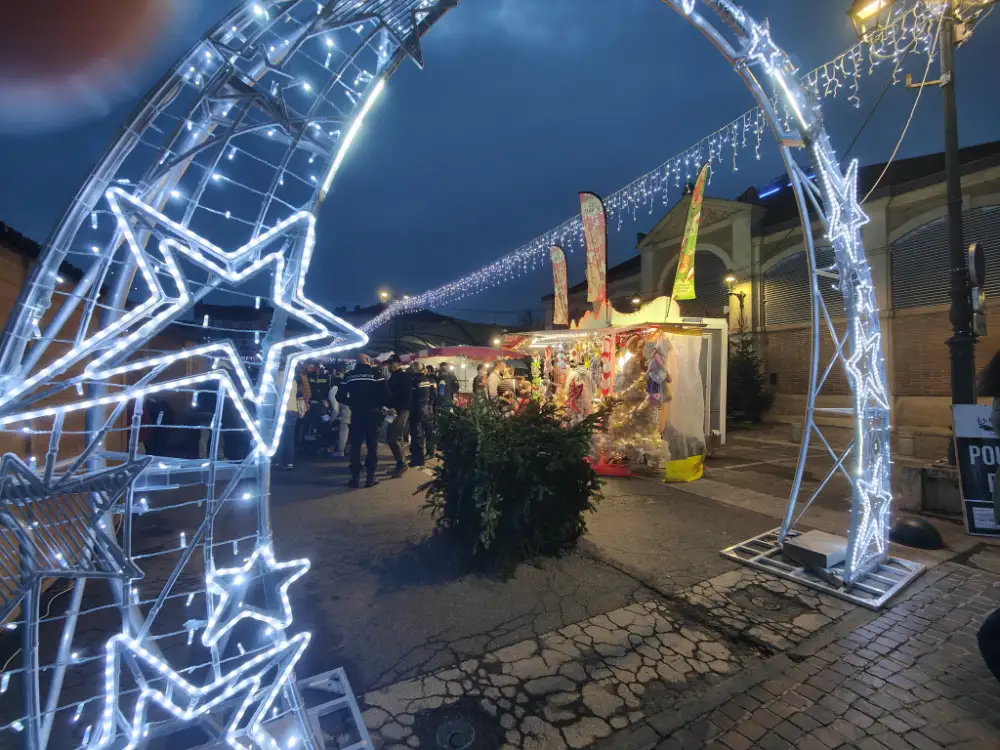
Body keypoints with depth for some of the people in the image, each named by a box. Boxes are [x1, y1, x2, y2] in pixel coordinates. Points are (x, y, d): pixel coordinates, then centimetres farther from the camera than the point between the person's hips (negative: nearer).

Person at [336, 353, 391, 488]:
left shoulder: (349, 375, 6)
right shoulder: (376, 373, -4)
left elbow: (340, 396, 4)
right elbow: (385, 393, -12)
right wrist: (385, 405, 5)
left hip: (356, 413, 2)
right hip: (372, 413, -2)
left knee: (355, 445, 9)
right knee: (372, 445, 5)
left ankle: (355, 478, 8)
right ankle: (370, 478, 5)